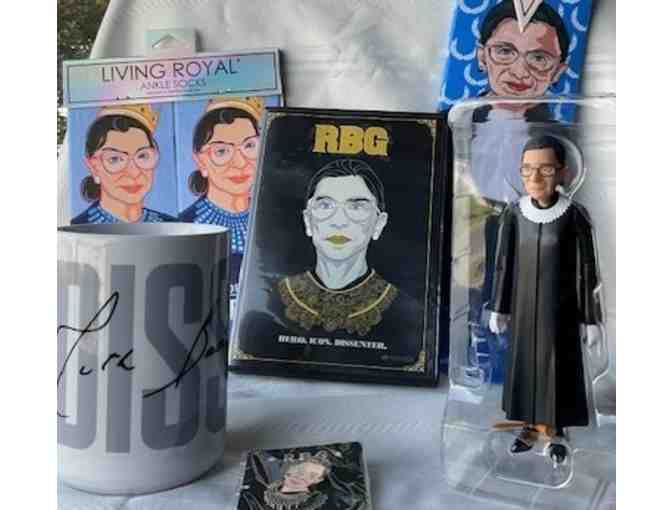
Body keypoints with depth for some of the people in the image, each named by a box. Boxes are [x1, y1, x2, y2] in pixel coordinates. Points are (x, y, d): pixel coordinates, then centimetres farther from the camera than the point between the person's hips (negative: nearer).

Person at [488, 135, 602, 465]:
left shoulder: (574, 215, -13)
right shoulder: (513, 213, -6)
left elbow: (586, 270, -8)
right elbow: (503, 263, 2)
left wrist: (591, 319, -6)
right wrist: (498, 308, 5)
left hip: (560, 308, -3)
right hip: (524, 306, 3)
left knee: (559, 368, 7)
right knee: (524, 363, 12)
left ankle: (557, 433, 25)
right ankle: (529, 428, 29)